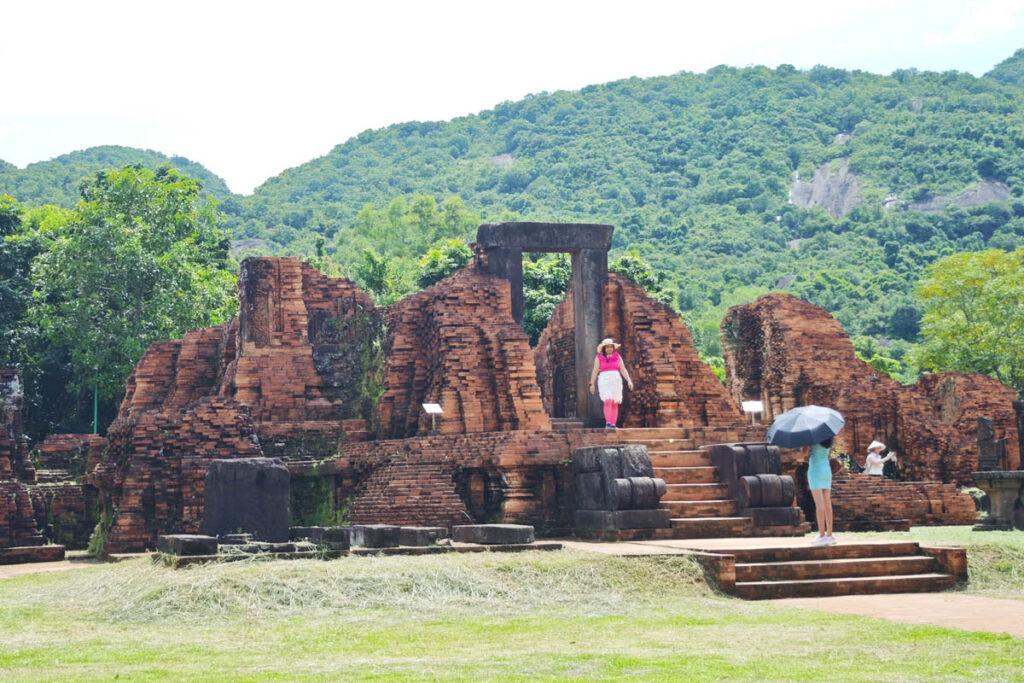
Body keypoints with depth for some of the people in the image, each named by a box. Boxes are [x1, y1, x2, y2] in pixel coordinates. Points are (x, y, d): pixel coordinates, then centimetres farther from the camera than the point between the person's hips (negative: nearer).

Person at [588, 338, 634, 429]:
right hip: (604, 381, -3)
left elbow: (623, 370, 6)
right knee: (608, 401, -18)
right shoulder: (599, 358, 3)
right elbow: (595, 371, 5)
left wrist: (629, 381, -4)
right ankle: (608, 423, -24)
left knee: (615, 404, 0)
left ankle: (613, 425, 1)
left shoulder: (617, 357, 9)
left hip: (616, 380, 3)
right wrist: (592, 384, 3)